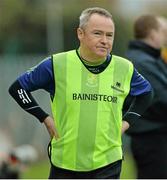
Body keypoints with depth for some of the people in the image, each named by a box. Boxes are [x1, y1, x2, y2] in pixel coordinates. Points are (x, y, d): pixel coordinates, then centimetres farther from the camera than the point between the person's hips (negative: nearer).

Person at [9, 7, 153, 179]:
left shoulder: (124, 68, 2)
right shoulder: (57, 65, -5)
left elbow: (146, 92, 22)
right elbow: (18, 87, 5)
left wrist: (126, 121, 9)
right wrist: (45, 119, -1)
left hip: (107, 165, 1)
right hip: (64, 164, -1)